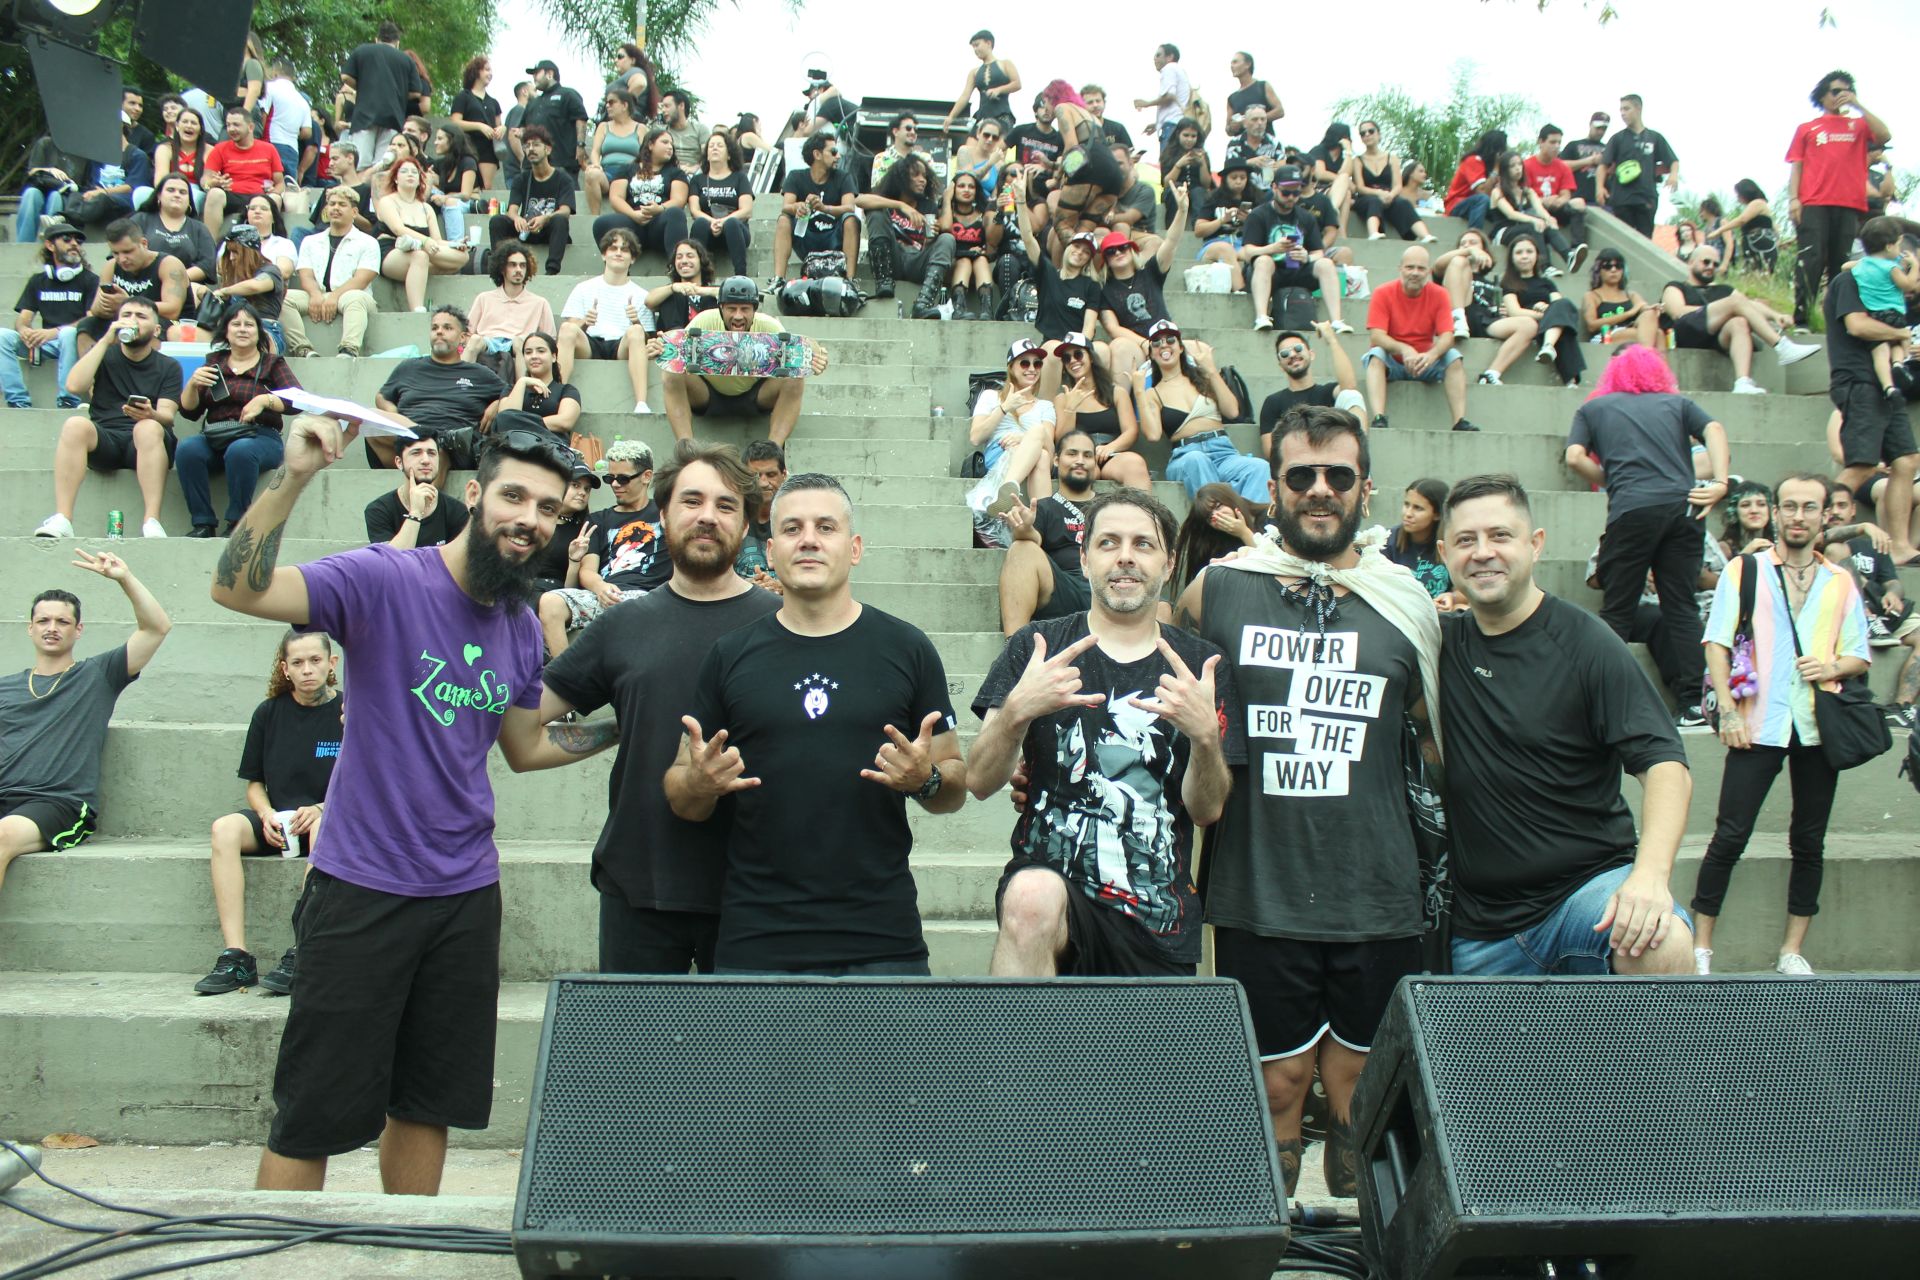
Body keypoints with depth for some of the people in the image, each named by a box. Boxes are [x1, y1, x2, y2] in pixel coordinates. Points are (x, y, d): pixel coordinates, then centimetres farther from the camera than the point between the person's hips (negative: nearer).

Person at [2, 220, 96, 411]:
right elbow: (22, 319, 9)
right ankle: (18, 401, -23)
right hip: (45, 344, 4)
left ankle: (68, 401, -33)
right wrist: (24, 331, -17)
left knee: (68, 333, -37)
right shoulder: (38, 281, 17)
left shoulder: (90, 280, 4)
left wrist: (55, 332, -24)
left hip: (75, 341, -4)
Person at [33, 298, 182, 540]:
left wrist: (151, 415, -26)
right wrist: (106, 341, -2)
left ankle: (151, 522, -46)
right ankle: (61, 519, -39)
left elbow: (167, 415, -1)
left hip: (145, 441, -1)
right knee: (76, 425, -31)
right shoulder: (105, 354, 18)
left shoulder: (168, 366, 15)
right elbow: (74, 386, -2)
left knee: (148, 428, -35)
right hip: (104, 439, 1)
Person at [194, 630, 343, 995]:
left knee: (324, 828, -38)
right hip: (277, 820, 3)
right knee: (225, 828, -27)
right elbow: (254, 783, 13)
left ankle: (301, 955, -40)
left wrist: (321, 808, -17)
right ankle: (236, 958, -32)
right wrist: (267, 815, -8)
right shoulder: (269, 713, 8)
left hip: (327, 818, -3)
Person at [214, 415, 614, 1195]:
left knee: (430, 1103, 18)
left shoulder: (522, 629, 6)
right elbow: (237, 589, -25)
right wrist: (293, 478, -36)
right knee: (314, 1115, 1)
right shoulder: (385, 581, -13)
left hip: (466, 893, 6)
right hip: (363, 888, -6)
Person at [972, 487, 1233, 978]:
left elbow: (1208, 810, 3)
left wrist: (1205, 734, -17)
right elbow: (980, 783, -3)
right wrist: (1017, 710, -22)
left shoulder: (1198, 664, 8)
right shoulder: (1034, 647, 5)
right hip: (1050, 878, -2)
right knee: (1032, 896, -34)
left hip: (1160, 923, 2)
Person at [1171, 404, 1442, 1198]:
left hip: (1376, 899, 1)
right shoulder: (1217, 591, 1)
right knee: (1278, 1087, 6)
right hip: (1258, 899, -1)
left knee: (1362, 1094, 10)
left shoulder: (1406, 605, 5)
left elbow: (1442, 739, 16)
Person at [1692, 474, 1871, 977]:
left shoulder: (1841, 583, 12)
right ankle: (1702, 947, 3)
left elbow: (1860, 657, 16)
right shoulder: (1744, 571, 5)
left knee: (1809, 842, 7)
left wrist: (1833, 666, -7)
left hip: (1819, 728, 3)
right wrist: (1729, 711, -10)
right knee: (1729, 838, -5)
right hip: (1759, 726, -3)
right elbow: (1716, 643, 0)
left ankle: (1792, 951, 17)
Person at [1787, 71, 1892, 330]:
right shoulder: (1807, 129, 16)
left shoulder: (1859, 125, 19)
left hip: (1849, 204, 2)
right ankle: (1800, 319, -14)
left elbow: (1885, 135, 0)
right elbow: (1796, 166, 9)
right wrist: (1793, 198, -5)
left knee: (1841, 263, 0)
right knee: (1811, 261, -12)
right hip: (1814, 204, -2)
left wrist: (1858, 105, 1)